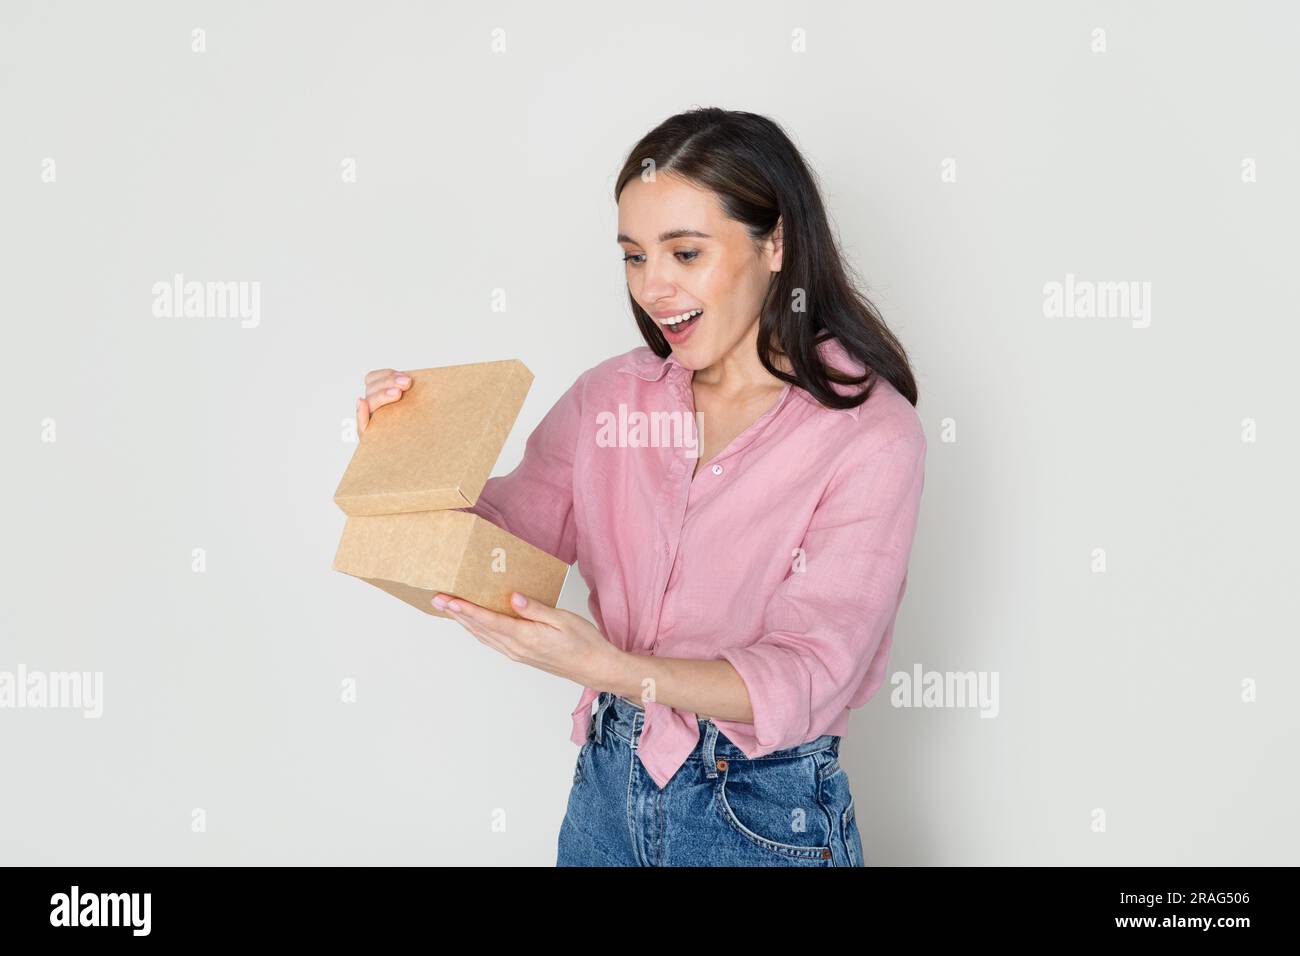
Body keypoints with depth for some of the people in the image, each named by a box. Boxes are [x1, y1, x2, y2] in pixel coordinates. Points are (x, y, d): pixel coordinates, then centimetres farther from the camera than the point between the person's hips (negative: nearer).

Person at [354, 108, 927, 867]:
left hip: (763, 816, -4)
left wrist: (610, 668, -32)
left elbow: (804, 676, -19)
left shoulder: (871, 434, -17)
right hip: (609, 786, 4)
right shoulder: (611, 396, -2)